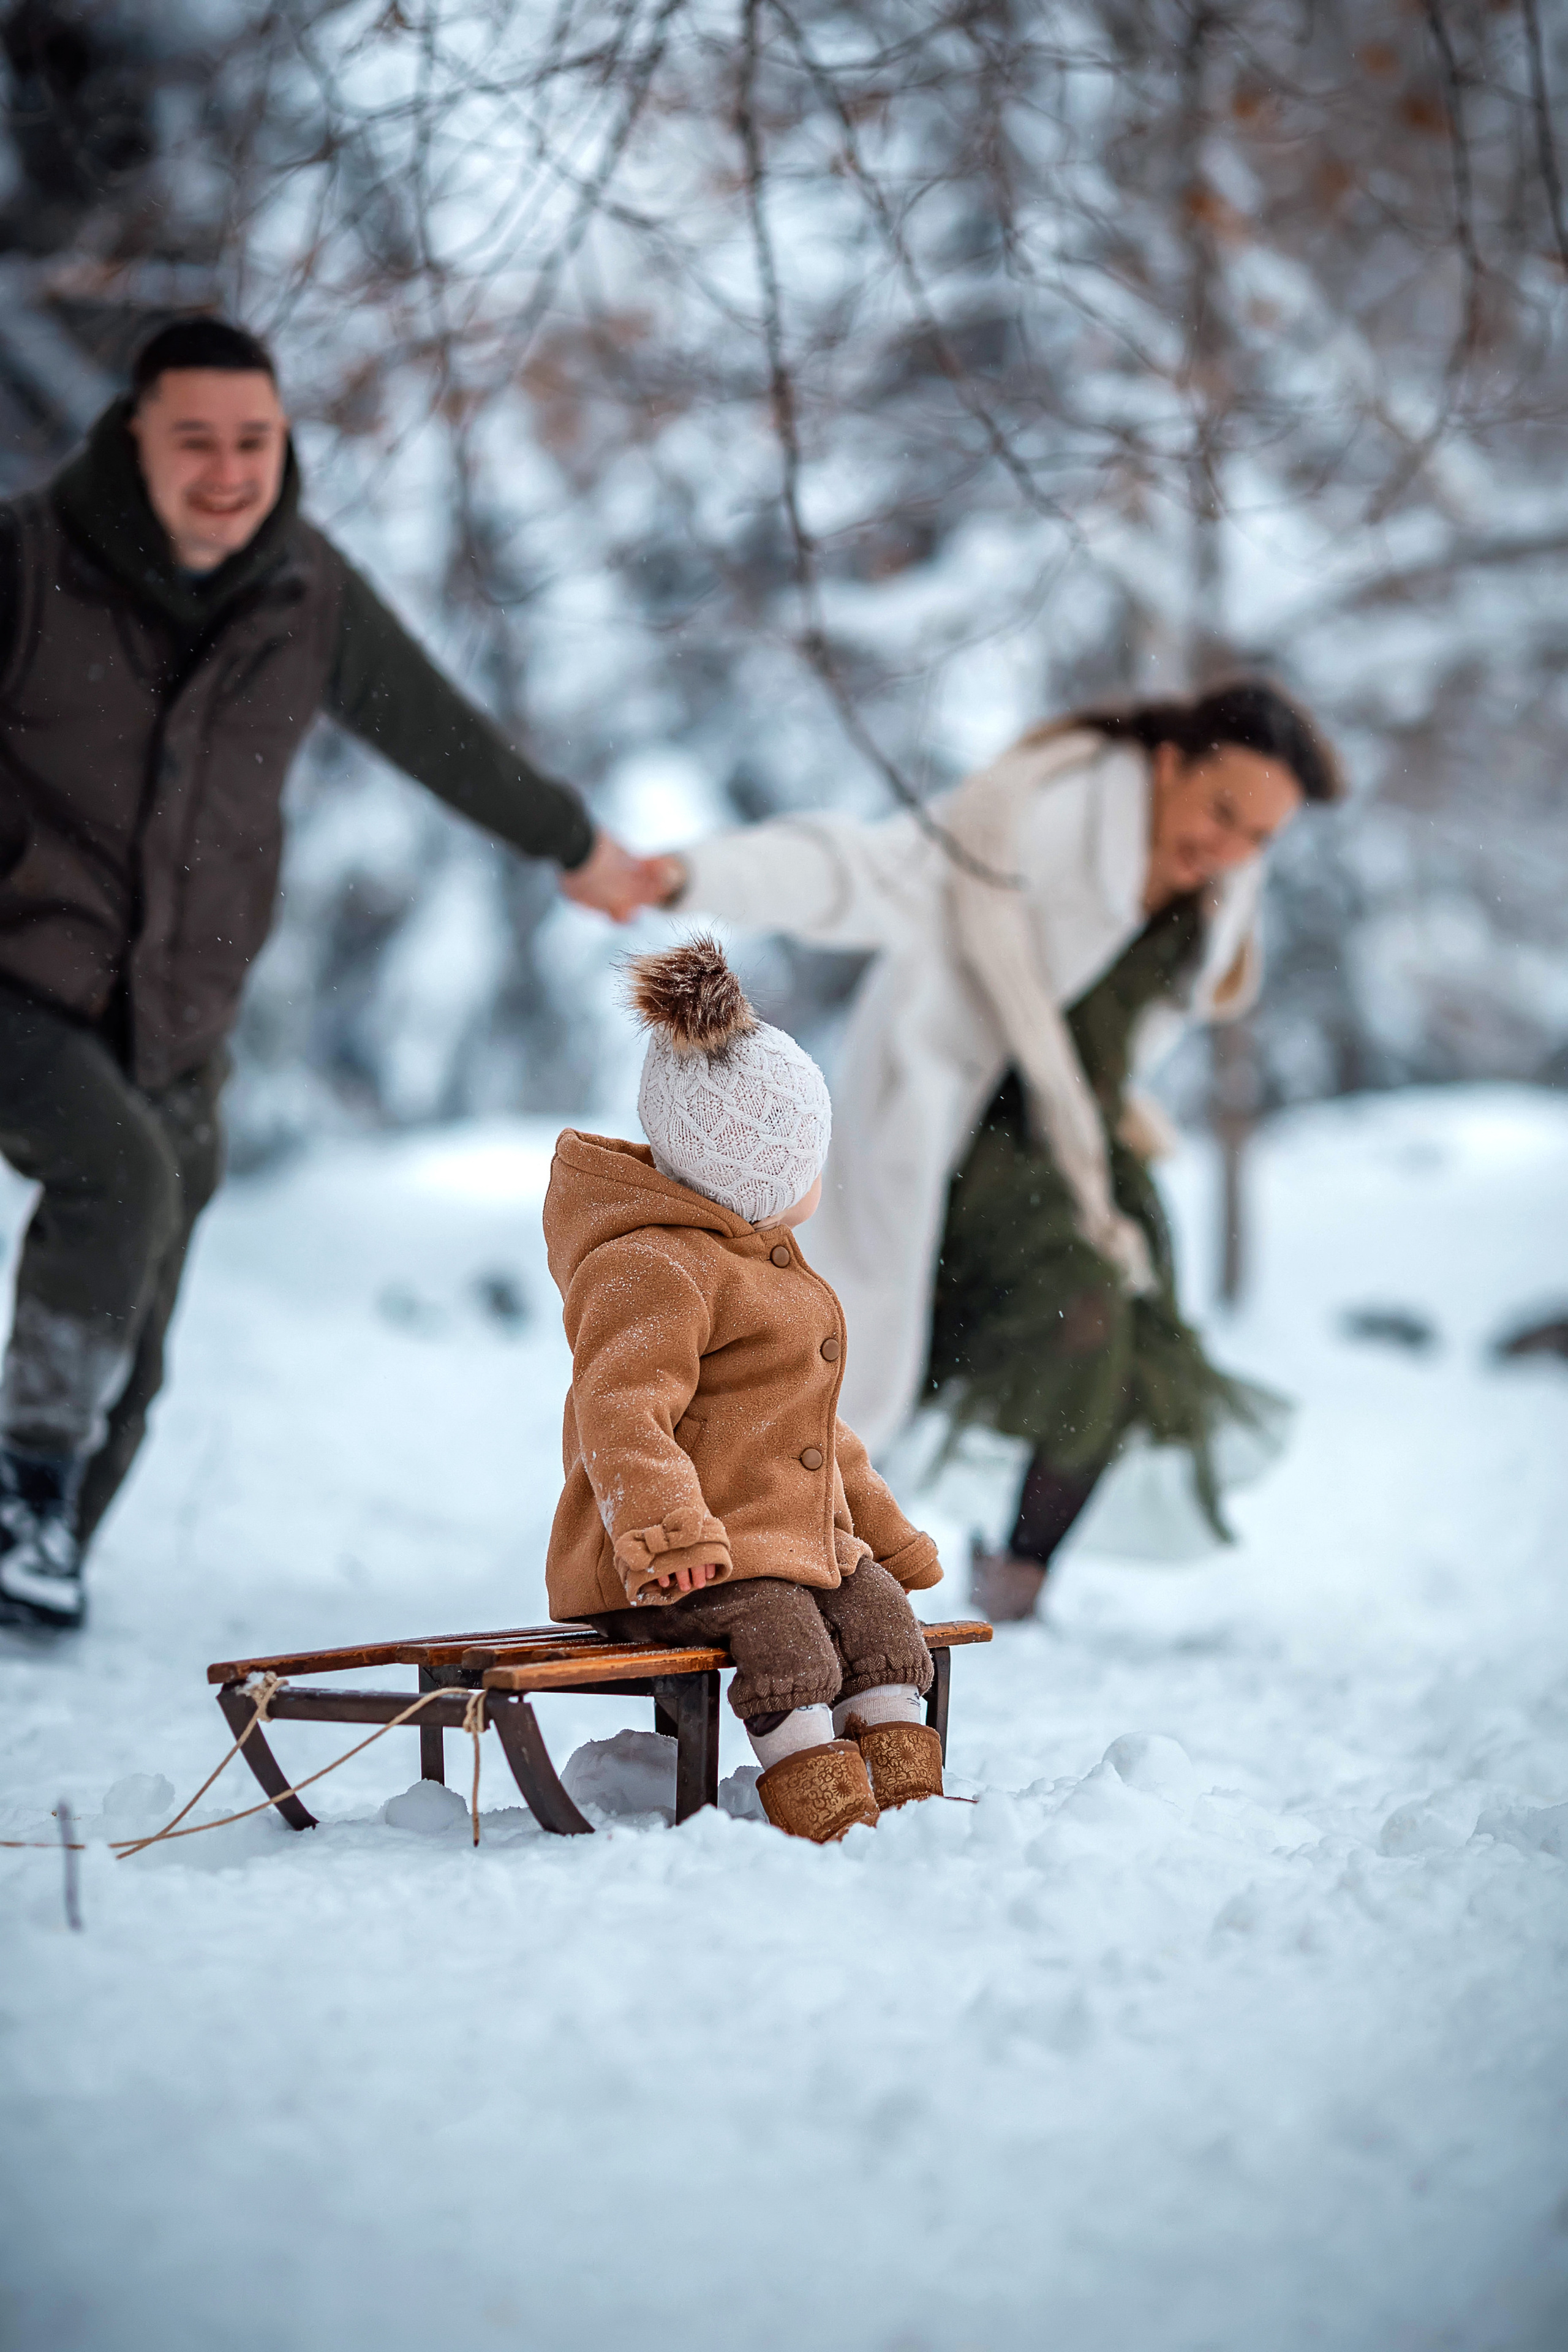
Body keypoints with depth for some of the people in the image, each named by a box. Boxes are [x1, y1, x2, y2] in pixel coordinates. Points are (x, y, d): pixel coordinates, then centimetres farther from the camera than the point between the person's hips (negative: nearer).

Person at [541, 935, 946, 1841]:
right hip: (680, 1561, -9)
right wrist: (665, 1530, -42)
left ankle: (907, 1795, -12)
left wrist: (886, 1533, 30)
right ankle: (823, 1810, -28)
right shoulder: (649, 1271, -13)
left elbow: (814, 1431, 31)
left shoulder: (767, 1264, 23)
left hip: (800, 1541, 9)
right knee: (785, 1633, -30)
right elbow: (621, 1416, -27)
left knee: (879, 1612, -13)